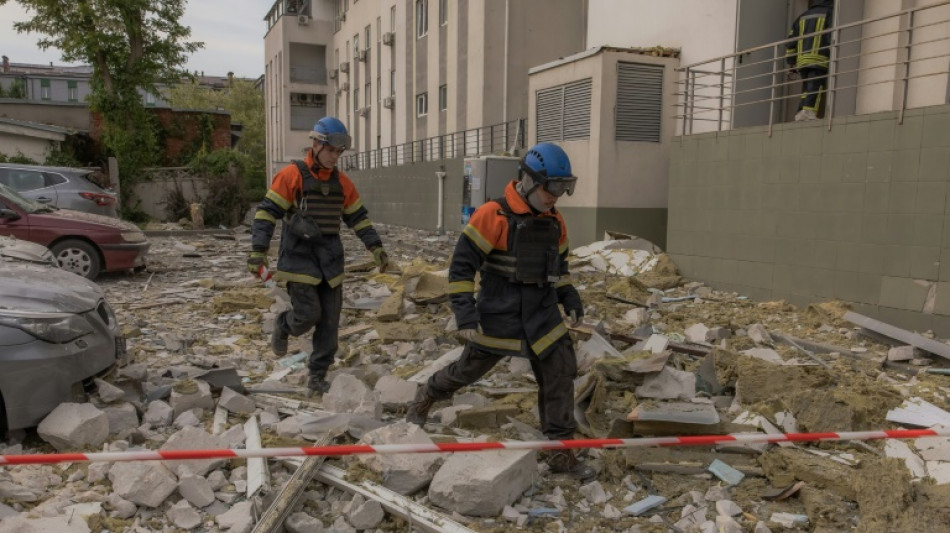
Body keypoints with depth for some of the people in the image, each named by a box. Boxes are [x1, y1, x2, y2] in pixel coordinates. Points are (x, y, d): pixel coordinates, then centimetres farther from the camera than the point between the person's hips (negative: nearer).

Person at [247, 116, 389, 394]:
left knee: (329, 322, 4)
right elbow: (267, 212, -9)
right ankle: (283, 326, 26)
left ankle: (318, 376, 16)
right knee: (308, 314, -10)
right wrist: (258, 251, -17)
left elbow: (358, 217, 14)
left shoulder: (342, 182, 8)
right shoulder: (291, 175, -8)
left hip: (330, 260, 5)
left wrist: (376, 247, 6)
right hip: (299, 259, -5)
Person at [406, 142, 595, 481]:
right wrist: (465, 314, -20)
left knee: (560, 377, 2)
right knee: (468, 370, 11)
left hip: (544, 318, 5)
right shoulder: (492, 216, -17)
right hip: (498, 319, -5)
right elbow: (461, 265, -16)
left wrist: (570, 298, 9)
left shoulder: (554, 223, 4)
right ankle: (426, 398, 41)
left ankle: (561, 452, 14)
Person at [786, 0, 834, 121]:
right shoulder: (829, 13, 10)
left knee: (806, 89, 9)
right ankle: (809, 111, -30)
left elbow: (790, 42, 18)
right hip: (819, 59, -5)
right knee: (815, 88, -14)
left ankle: (801, 114, -1)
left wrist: (791, 63, 21)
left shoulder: (802, 17, 25)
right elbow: (832, 37, -6)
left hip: (802, 60, 5)